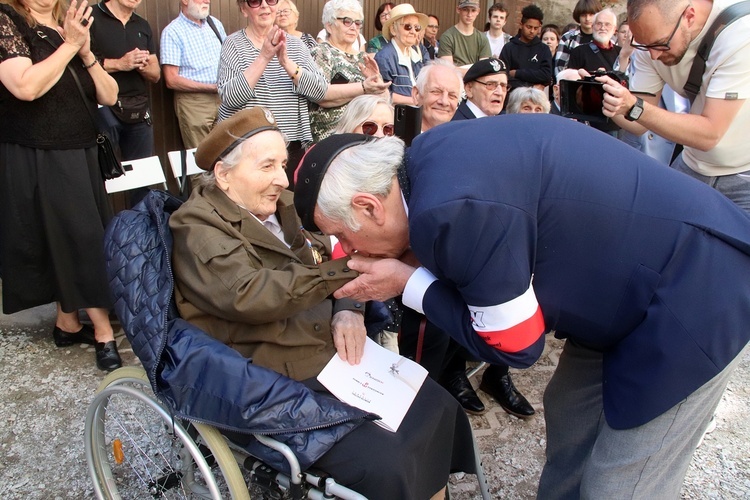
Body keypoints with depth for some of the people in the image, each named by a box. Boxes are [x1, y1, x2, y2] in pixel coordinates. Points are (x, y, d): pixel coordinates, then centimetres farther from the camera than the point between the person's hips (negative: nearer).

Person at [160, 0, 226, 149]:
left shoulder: (215, 24, 11)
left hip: (222, 98, 5)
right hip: (194, 103, -5)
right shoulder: (172, 32, -5)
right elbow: (172, 81, -10)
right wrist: (213, 87, -13)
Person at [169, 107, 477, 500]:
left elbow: (326, 259, 11)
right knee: (386, 465, -20)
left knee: (438, 405, 3)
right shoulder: (197, 230, -11)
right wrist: (349, 266, -31)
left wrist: (348, 310, -10)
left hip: (334, 355, 8)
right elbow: (250, 296, -27)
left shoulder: (279, 209, 11)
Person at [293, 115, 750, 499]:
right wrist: (418, 260, -4)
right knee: (570, 413, 19)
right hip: (637, 267, 9)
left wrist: (408, 283, -12)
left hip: (699, 290, -8)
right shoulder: (425, 156, -3)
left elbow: (515, 344, -18)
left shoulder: (449, 206, -30)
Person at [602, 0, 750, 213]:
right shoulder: (652, 38, -10)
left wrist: (634, 106, -39)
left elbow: (709, 134, -29)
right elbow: (639, 123, -8)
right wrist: (609, 101, -28)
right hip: (693, 167, 4)